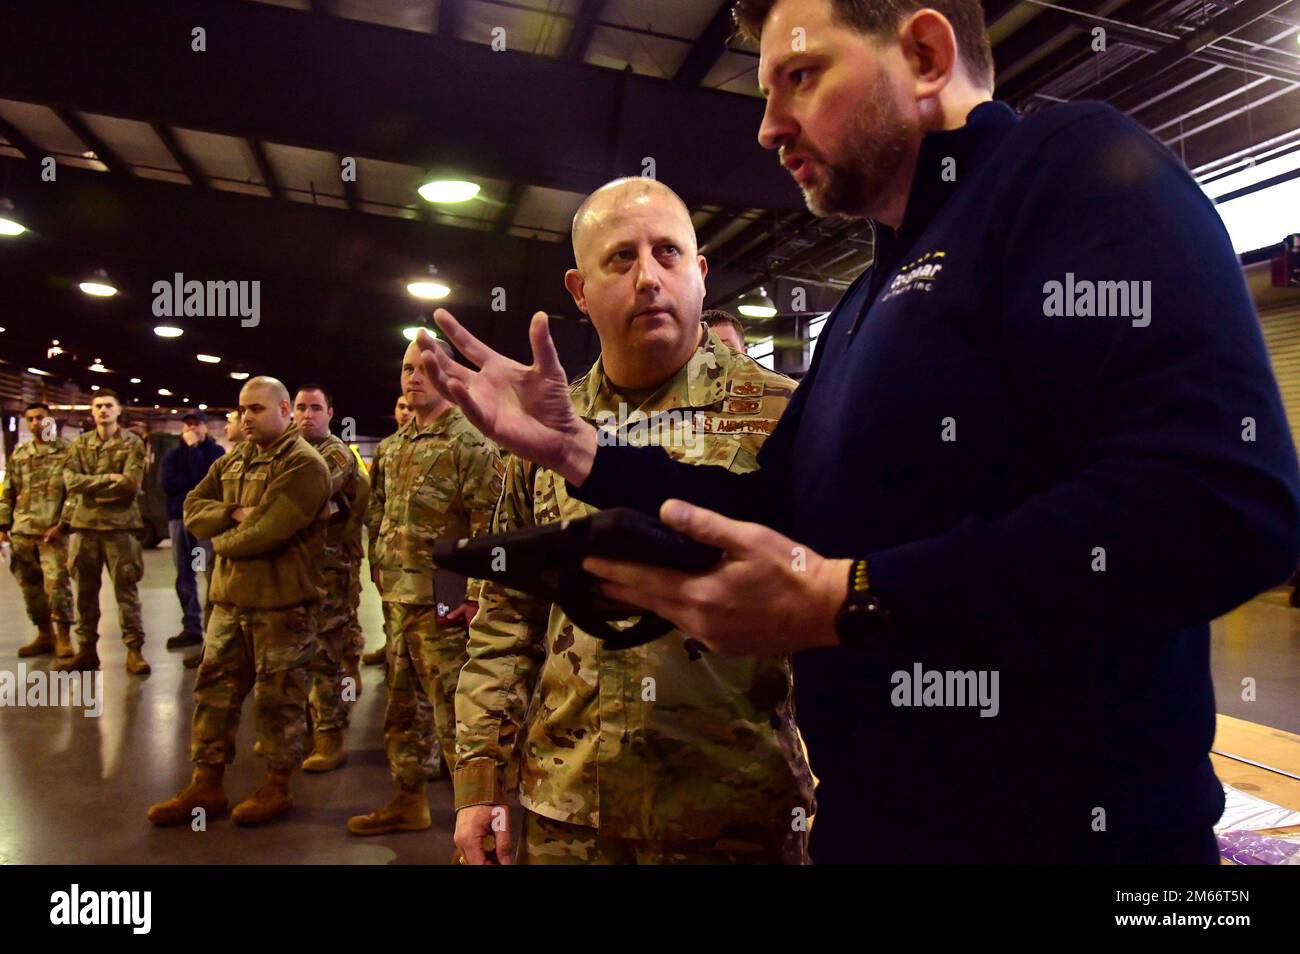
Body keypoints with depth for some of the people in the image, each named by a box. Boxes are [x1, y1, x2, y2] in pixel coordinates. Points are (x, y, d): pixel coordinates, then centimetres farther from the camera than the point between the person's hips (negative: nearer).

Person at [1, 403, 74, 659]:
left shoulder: (66, 452, 0)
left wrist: (62, 524, -13)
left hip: (52, 531, -6)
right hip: (21, 532, 6)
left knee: (56, 583, -10)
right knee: (30, 586, 10)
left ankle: (63, 636, 2)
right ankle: (45, 634, 22)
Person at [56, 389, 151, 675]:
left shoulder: (133, 444, 0)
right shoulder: (80, 444, 11)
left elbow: (131, 483, -14)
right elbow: (70, 480, -4)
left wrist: (89, 486, -9)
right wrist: (108, 478, -14)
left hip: (120, 525, -4)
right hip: (84, 524, 4)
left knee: (126, 589, -1)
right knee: (85, 590, 10)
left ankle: (134, 650, 4)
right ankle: (86, 649, 20)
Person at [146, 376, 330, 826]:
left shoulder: (304, 465, -14)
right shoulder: (234, 460, 13)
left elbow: (268, 532, -23)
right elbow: (193, 508, 6)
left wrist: (221, 540, -6)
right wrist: (234, 513, -13)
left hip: (281, 602, -8)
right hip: (229, 598, 8)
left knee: (278, 696, 6)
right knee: (215, 688, 14)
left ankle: (277, 786, 22)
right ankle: (206, 785, 28)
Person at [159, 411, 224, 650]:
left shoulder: (215, 451, 6)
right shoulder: (172, 454, 16)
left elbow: (206, 478, -11)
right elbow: (167, 484, 0)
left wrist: (194, 447, -5)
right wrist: (194, 483, -8)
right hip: (179, 517, 5)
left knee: (212, 573, -15)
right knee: (184, 576, 7)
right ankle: (191, 628, 13)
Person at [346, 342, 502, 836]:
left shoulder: (468, 442, -11)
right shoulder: (397, 446, 14)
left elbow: (491, 526, -17)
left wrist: (477, 596, -20)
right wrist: (384, 575, 16)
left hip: (442, 602, -8)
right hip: (399, 597, 9)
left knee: (452, 710, -1)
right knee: (404, 706, 19)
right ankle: (408, 799, 35)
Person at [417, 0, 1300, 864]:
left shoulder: (1077, 165, -12)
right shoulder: (875, 299, 14)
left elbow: (1225, 501, -25)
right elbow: (779, 514, 14)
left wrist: (850, 601, -25)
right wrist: (575, 450, 5)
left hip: (1055, 826, -8)